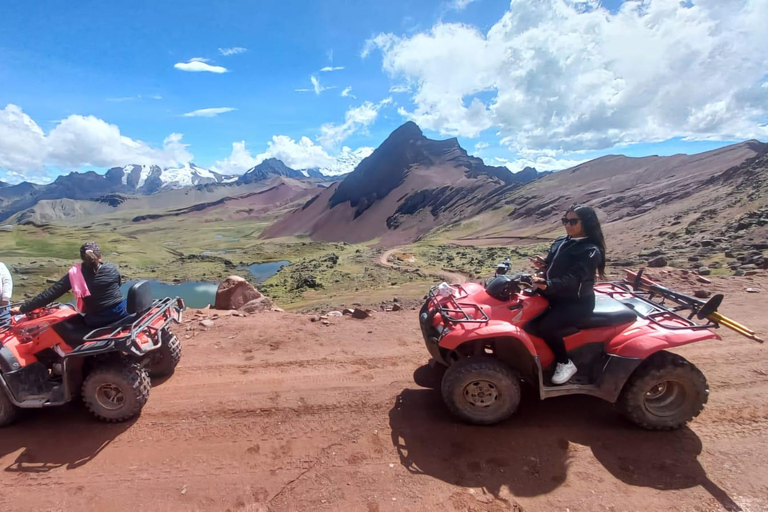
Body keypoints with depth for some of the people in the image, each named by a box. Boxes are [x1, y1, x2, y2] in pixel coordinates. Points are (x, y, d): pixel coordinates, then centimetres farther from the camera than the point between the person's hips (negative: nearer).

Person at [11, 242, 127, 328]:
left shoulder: (75, 273, -5)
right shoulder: (112, 269, -3)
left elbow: (51, 294, -4)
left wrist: (23, 308, 6)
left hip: (96, 321, 0)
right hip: (120, 312, 1)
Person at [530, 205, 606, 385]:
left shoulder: (591, 251, -17)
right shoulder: (561, 242, 6)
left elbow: (572, 280, -30)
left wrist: (547, 285, -47)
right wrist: (544, 264, -8)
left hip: (577, 301, -8)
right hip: (556, 295, 8)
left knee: (545, 326, -26)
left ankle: (566, 364, -1)